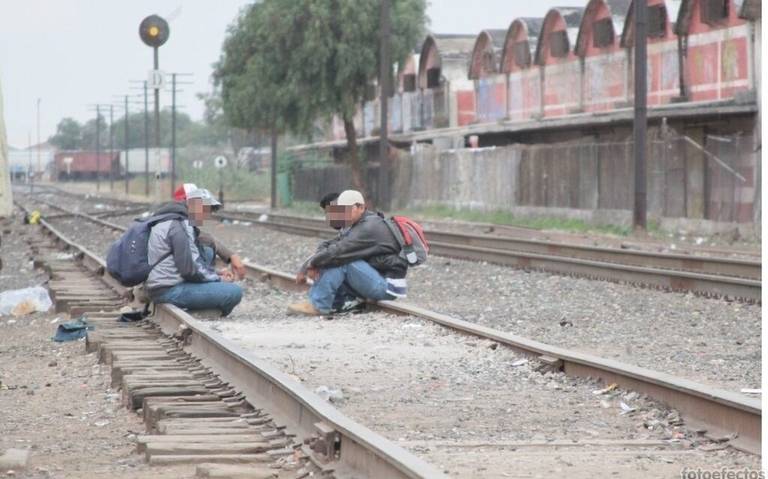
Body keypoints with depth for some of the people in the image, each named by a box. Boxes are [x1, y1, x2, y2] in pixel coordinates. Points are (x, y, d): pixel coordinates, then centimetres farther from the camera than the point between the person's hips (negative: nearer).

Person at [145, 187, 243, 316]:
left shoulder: (173, 220, 17)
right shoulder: (181, 225, -15)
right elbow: (190, 269, -20)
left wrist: (216, 273, 14)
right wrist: (219, 279, -6)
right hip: (170, 291, -11)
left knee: (208, 252, 21)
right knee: (235, 292, -15)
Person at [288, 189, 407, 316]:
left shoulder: (370, 228, -18)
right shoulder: (355, 226, 14)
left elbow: (338, 251, -26)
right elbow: (328, 245, 5)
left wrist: (311, 263, -16)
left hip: (388, 286, -10)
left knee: (340, 259, -21)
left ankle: (318, 305, -17)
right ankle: (333, 303, -4)